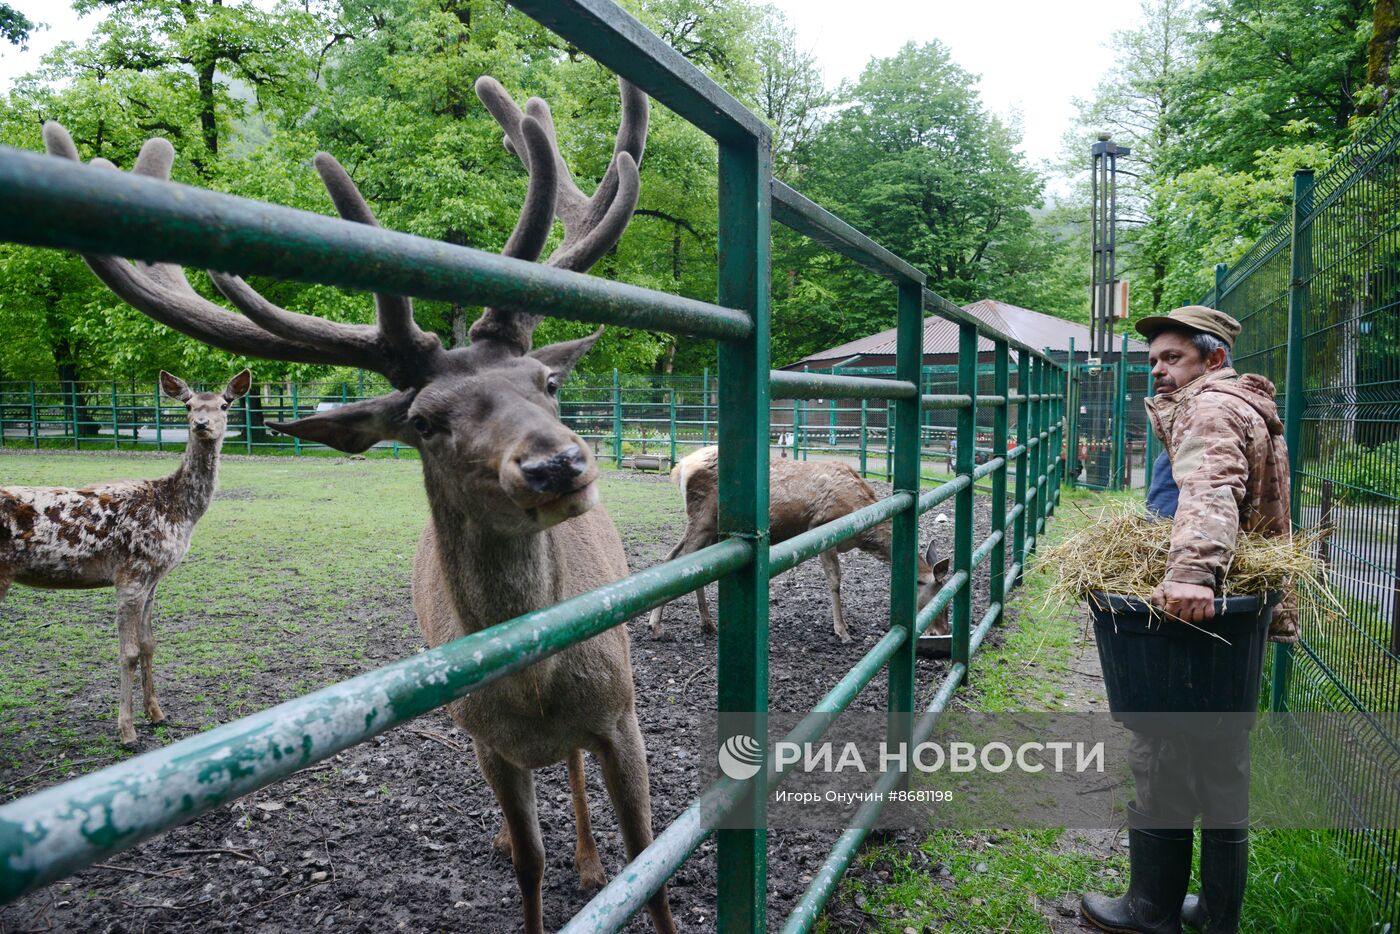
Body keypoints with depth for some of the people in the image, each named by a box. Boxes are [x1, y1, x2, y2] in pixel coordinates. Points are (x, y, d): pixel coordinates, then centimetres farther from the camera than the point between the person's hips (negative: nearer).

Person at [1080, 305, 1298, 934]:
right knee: (1221, 770, 16)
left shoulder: (1209, 409, -12)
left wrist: (1191, 573, -49)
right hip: (1238, 619, 10)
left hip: (1189, 620, -10)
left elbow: (1210, 493, -33)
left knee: (1162, 764, 0)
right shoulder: (1250, 410, 22)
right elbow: (1267, 525, 27)